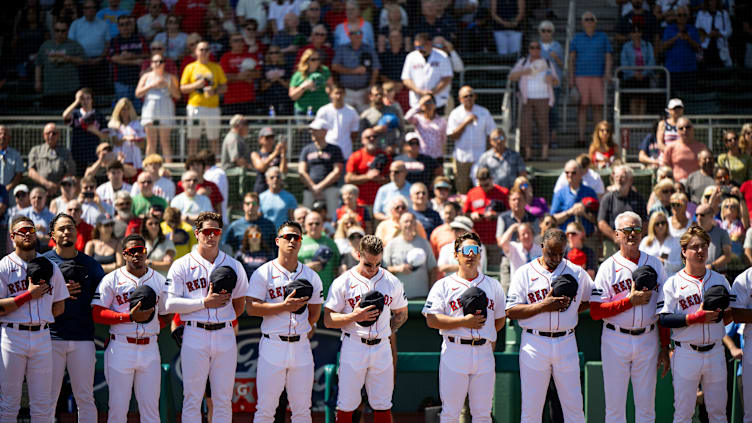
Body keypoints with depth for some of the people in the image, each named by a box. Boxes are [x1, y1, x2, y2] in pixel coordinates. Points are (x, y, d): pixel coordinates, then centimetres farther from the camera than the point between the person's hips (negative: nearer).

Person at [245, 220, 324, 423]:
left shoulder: (311, 276, 11)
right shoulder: (263, 273, 0)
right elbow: (251, 307, -9)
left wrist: (306, 330, 12)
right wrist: (284, 306, -15)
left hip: (301, 346, 3)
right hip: (272, 345, -3)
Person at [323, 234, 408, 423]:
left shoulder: (392, 282, 7)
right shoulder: (343, 282, -3)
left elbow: (401, 314, 20)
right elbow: (328, 320, -4)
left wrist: (386, 331, 4)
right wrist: (355, 316, -19)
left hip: (382, 348, 3)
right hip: (353, 348, -3)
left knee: (383, 405, 5)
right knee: (346, 405, -3)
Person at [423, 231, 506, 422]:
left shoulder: (493, 285, 15)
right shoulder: (443, 285, 4)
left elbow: (500, 318, 22)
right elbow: (431, 320, -6)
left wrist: (488, 335, 8)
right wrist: (464, 322, -14)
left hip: (484, 353, 3)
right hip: (455, 352, -3)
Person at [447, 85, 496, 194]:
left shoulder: (484, 112, 5)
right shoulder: (455, 114, 2)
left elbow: (491, 134, 8)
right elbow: (452, 136, -6)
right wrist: (465, 123, -13)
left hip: (480, 157, 0)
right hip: (461, 158, 0)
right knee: (462, 190, 0)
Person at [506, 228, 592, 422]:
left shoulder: (577, 272, 8)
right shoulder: (524, 273, 2)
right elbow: (511, 311, -4)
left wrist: (571, 307, 2)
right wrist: (543, 305, -15)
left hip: (566, 342, 2)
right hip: (535, 343, -2)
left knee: (574, 405, 2)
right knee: (531, 406, -1)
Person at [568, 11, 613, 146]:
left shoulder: (603, 37, 8)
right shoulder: (577, 38, 8)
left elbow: (609, 58, 3)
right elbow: (571, 59, 5)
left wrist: (607, 72, -14)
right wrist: (571, 79, -3)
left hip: (598, 78, 0)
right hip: (581, 77, 0)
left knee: (598, 107, -1)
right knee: (582, 107, -4)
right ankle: (581, 139, -5)